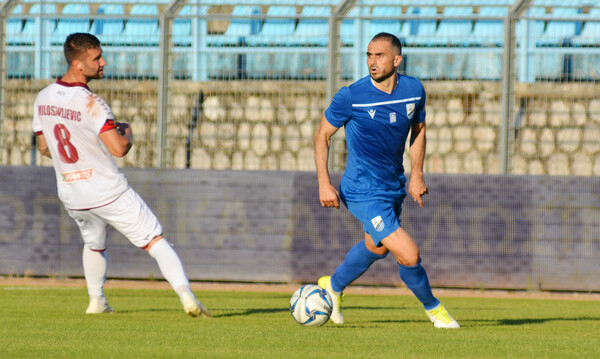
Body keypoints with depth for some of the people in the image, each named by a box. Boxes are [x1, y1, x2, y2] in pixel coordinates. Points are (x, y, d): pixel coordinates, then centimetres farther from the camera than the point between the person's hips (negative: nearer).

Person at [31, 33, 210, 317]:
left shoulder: (43, 98, 0)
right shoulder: (90, 103, -23)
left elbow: (43, 147, 11)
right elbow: (119, 148, -27)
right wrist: (127, 132, -5)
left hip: (71, 195, 6)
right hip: (107, 191, -6)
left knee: (94, 245, 32)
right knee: (154, 240, -3)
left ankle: (96, 302, 36)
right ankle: (186, 296, -14)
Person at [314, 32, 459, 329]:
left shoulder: (414, 90, -6)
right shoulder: (350, 97, -19)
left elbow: (418, 130, 12)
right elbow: (322, 135, -7)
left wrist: (416, 174, 0)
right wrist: (324, 184, -16)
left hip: (395, 187, 7)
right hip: (363, 191, -7)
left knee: (376, 247, 29)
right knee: (409, 255, -14)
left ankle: (333, 287, 54)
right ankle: (433, 308, 11)